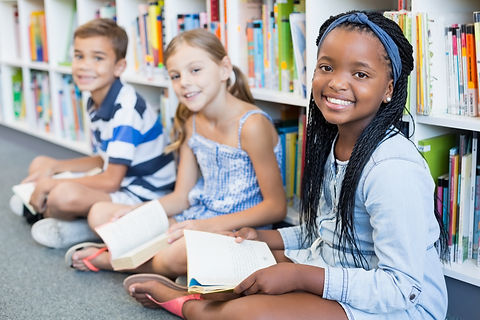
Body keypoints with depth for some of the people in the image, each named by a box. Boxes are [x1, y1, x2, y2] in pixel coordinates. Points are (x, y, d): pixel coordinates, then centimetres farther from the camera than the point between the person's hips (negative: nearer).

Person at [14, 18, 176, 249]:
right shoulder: (95, 104, 3)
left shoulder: (126, 108, -24)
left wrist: (51, 185, -16)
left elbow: (111, 180, -24)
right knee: (39, 164, 14)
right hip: (118, 183, 9)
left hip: (145, 194, -9)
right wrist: (53, 166, 2)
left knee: (64, 195, -33)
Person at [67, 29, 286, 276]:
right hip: (198, 218, 8)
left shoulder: (251, 124, -18)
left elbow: (276, 207, -17)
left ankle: (107, 259, -7)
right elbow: (182, 197, 9)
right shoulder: (191, 123, 6)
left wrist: (210, 225, -25)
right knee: (100, 214, 5)